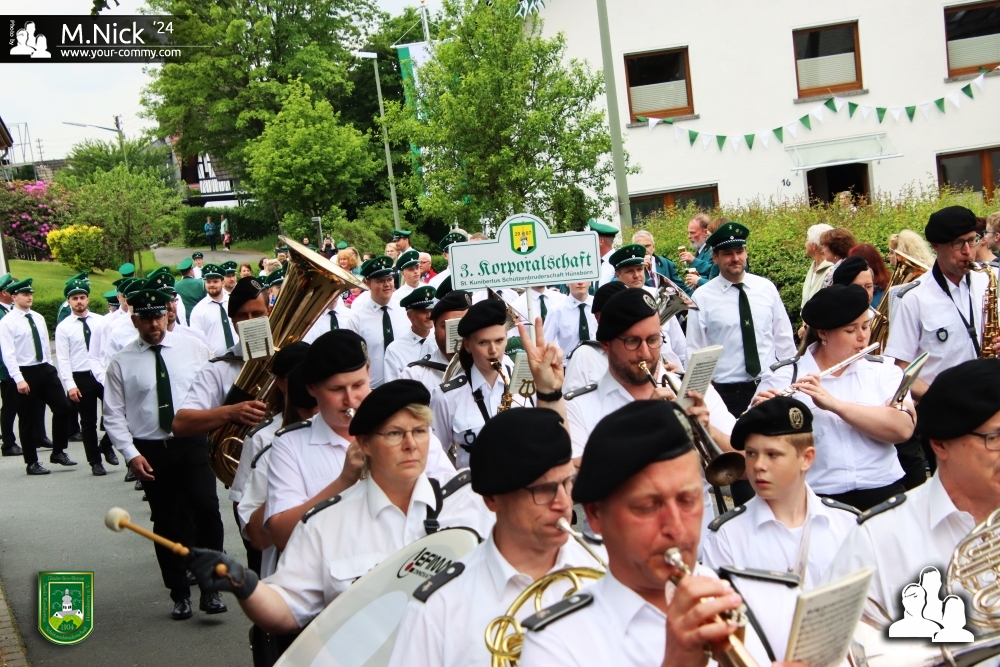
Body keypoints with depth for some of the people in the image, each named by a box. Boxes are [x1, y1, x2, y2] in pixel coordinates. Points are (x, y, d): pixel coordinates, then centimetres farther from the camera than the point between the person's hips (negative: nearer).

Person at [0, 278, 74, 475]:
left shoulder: (38, 318, 11)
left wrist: (51, 369, 14)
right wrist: (19, 379, -22)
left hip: (45, 369, 6)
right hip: (25, 372, -6)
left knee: (63, 407, 1)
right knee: (29, 419, 2)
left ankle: (58, 452, 15)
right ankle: (32, 462, 14)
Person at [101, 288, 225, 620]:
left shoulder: (192, 348, 3)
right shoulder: (122, 362, 1)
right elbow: (113, 415, 2)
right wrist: (130, 453, -8)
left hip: (192, 444, 0)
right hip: (151, 452, 1)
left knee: (207, 510, -14)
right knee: (167, 523, 8)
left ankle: (210, 588, -2)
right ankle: (180, 595, 21)